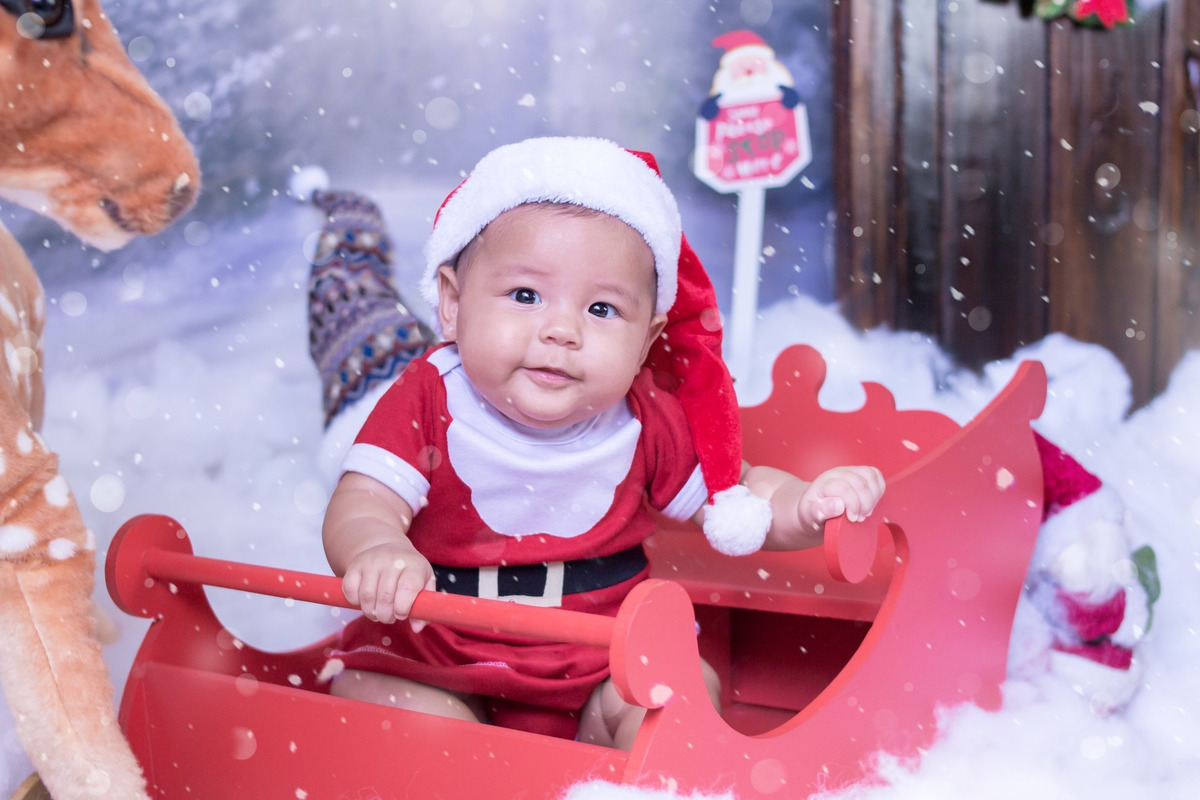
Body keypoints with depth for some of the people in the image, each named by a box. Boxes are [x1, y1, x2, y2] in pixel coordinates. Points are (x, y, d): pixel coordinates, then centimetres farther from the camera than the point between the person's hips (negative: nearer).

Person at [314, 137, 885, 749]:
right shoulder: (428, 402, -14)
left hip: (602, 664, 2)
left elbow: (736, 500, 6)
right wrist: (378, 553, -48)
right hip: (435, 663, -2)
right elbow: (361, 507, -23)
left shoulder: (647, 422, -6)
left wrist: (810, 505, -16)